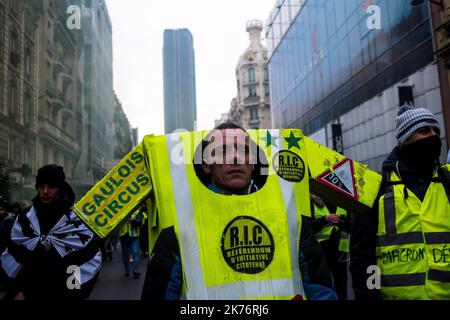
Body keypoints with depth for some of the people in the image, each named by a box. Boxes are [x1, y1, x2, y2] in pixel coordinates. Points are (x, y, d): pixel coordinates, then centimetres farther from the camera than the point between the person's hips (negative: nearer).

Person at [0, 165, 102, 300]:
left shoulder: (78, 219, -10)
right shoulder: (24, 219, 0)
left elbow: (93, 259, -10)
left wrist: (74, 293, -12)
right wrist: (16, 291, -1)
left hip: (64, 294, -2)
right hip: (27, 293, 3)